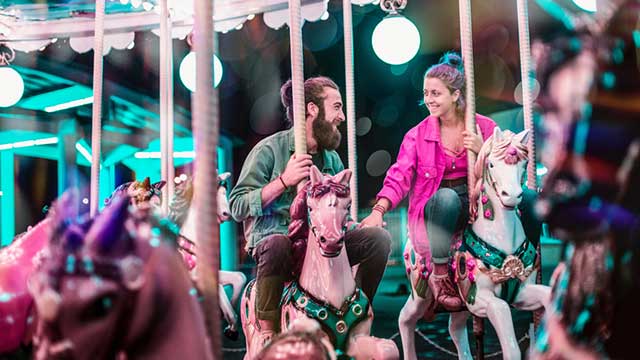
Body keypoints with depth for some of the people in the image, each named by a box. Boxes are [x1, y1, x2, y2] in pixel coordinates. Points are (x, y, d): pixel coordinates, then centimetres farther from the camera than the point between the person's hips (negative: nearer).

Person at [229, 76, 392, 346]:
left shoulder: (332, 159, 12)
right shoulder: (269, 149, -7)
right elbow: (237, 206, -14)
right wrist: (284, 180, -21)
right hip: (272, 240, -5)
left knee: (379, 238, -12)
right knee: (278, 243, -41)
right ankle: (267, 331, -24)